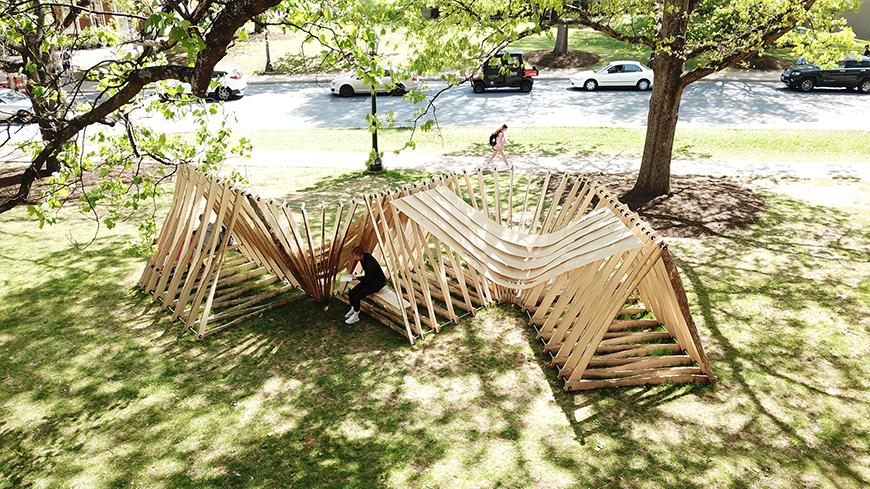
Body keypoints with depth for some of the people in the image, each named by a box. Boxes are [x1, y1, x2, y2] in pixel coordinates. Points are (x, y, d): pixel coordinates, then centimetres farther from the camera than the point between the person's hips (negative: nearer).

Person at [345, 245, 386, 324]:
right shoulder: (363, 257, -7)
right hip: (368, 279, 9)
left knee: (357, 296, -21)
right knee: (351, 293, -4)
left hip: (377, 283, -9)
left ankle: (355, 316, -1)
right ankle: (353, 309, 22)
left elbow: (368, 280, -25)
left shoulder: (370, 263, -33)